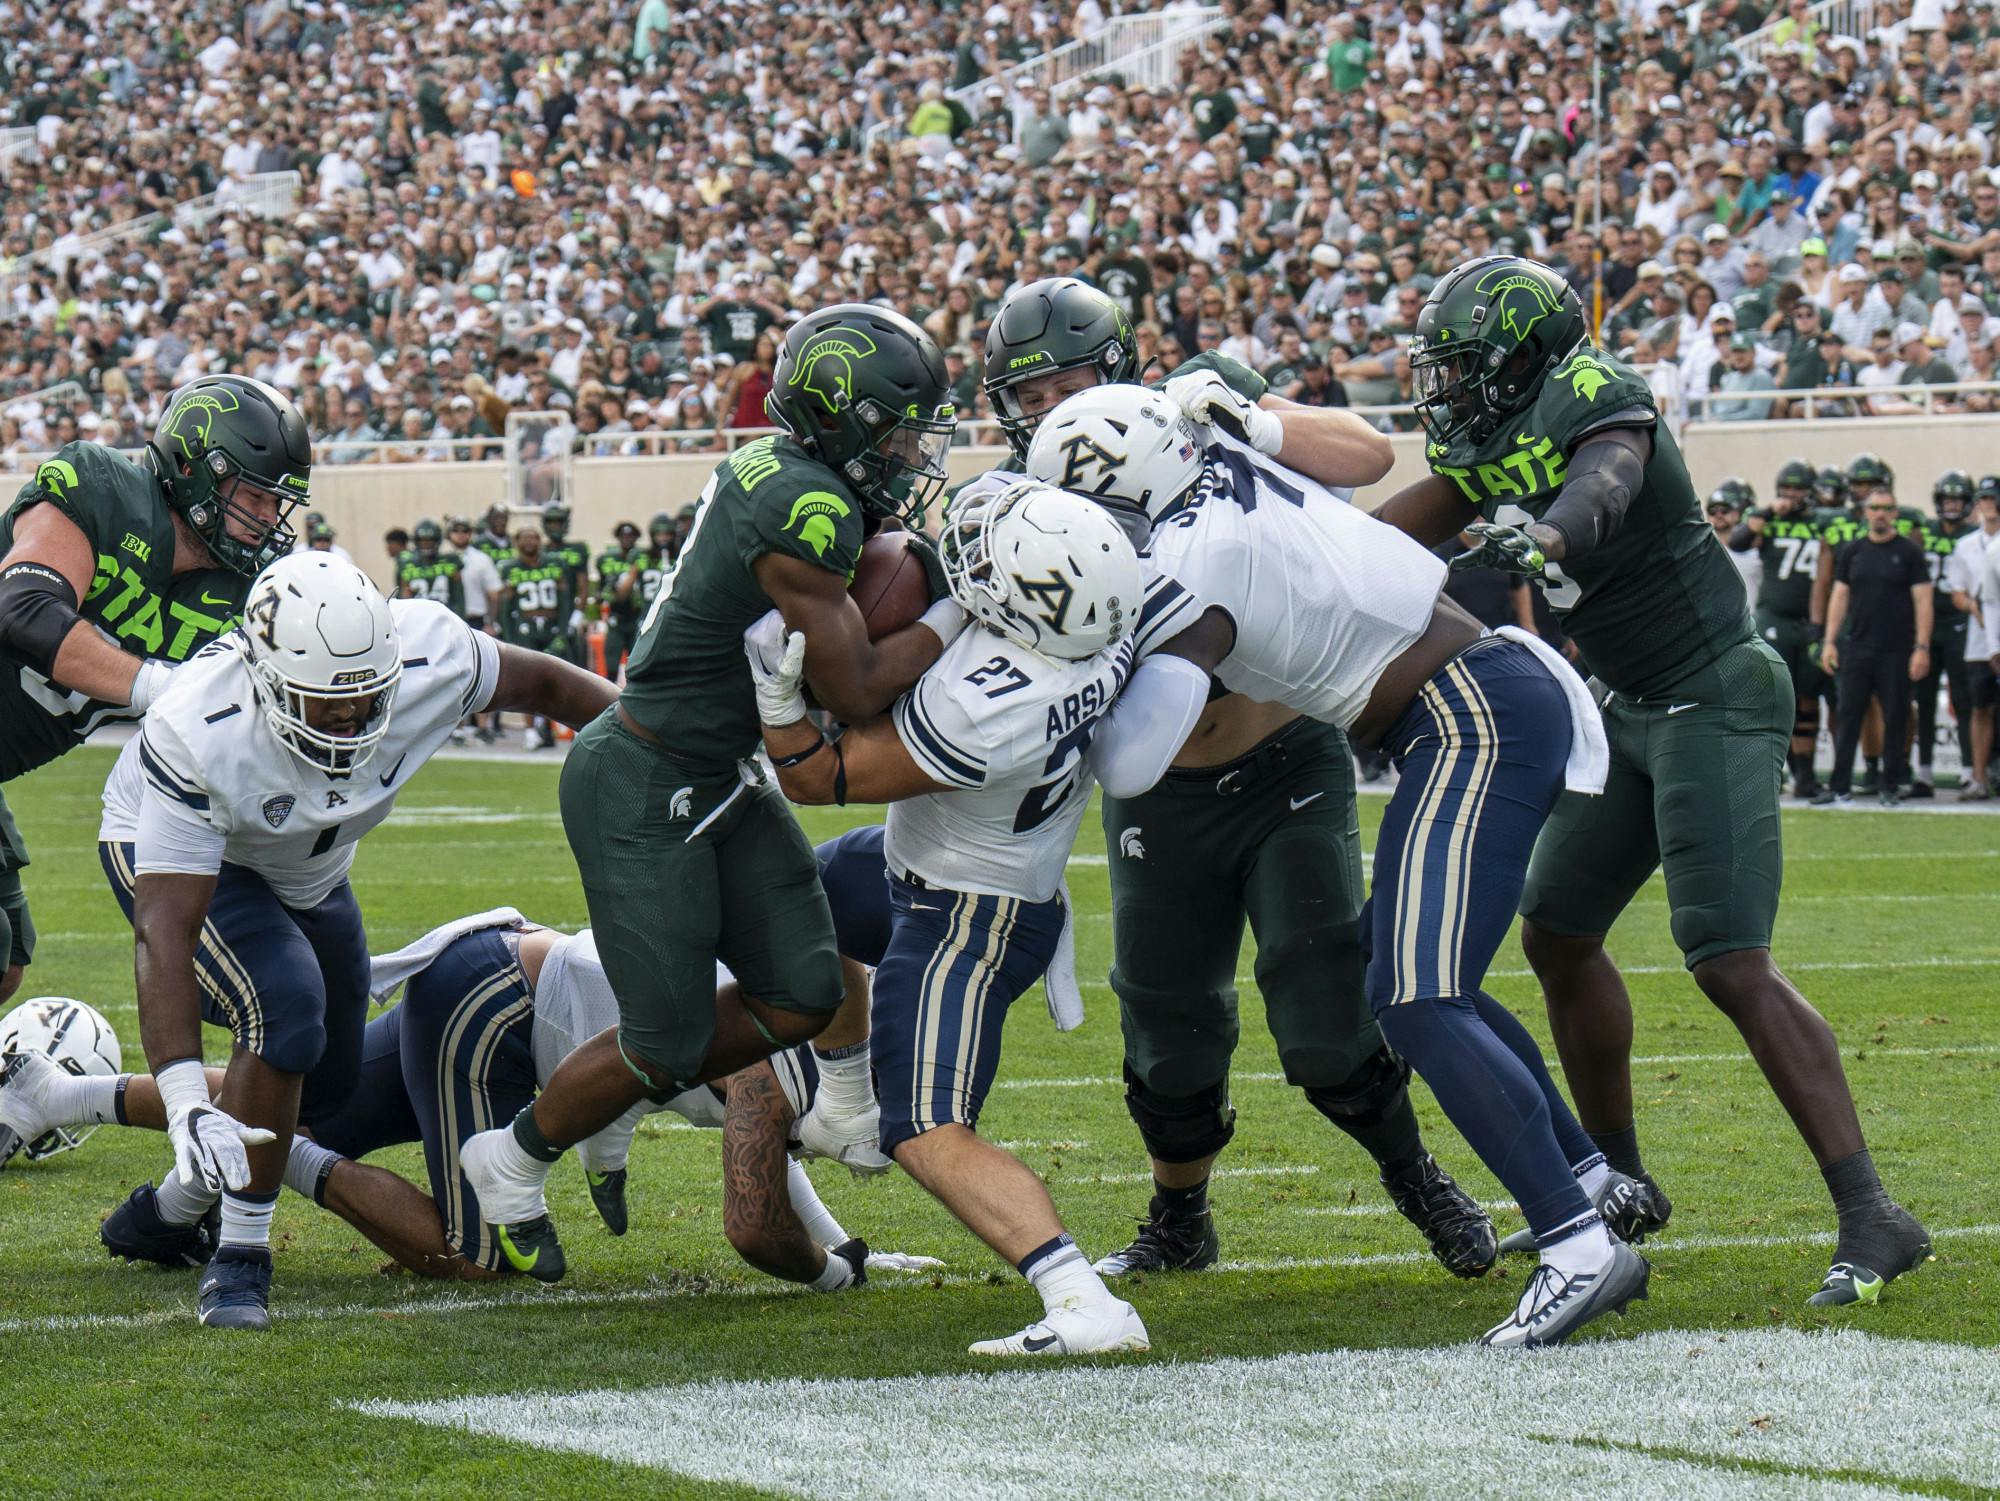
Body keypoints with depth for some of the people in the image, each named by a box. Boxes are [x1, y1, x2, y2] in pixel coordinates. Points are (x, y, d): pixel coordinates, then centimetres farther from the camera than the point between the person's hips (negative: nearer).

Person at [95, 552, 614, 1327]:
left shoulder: (430, 656, -33)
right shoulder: (200, 734, -43)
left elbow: (541, 682, -9)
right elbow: (166, 934, -43)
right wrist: (187, 1106, -51)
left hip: (307, 871, 6)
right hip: (169, 852, -6)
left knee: (326, 1080, 12)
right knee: (286, 1013, -29)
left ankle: (171, 1207, 35)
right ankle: (240, 1254, -15)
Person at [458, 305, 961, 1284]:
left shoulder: (782, 472, 2)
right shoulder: (807, 513, -26)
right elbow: (855, 691, -21)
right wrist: (965, 607, -15)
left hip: (718, 785, 10)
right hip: (640, 793, -10)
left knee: (802, 996, 6)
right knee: (669, 1042, -1)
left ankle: (617, 1099, 26)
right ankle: (513, 1161, 24)